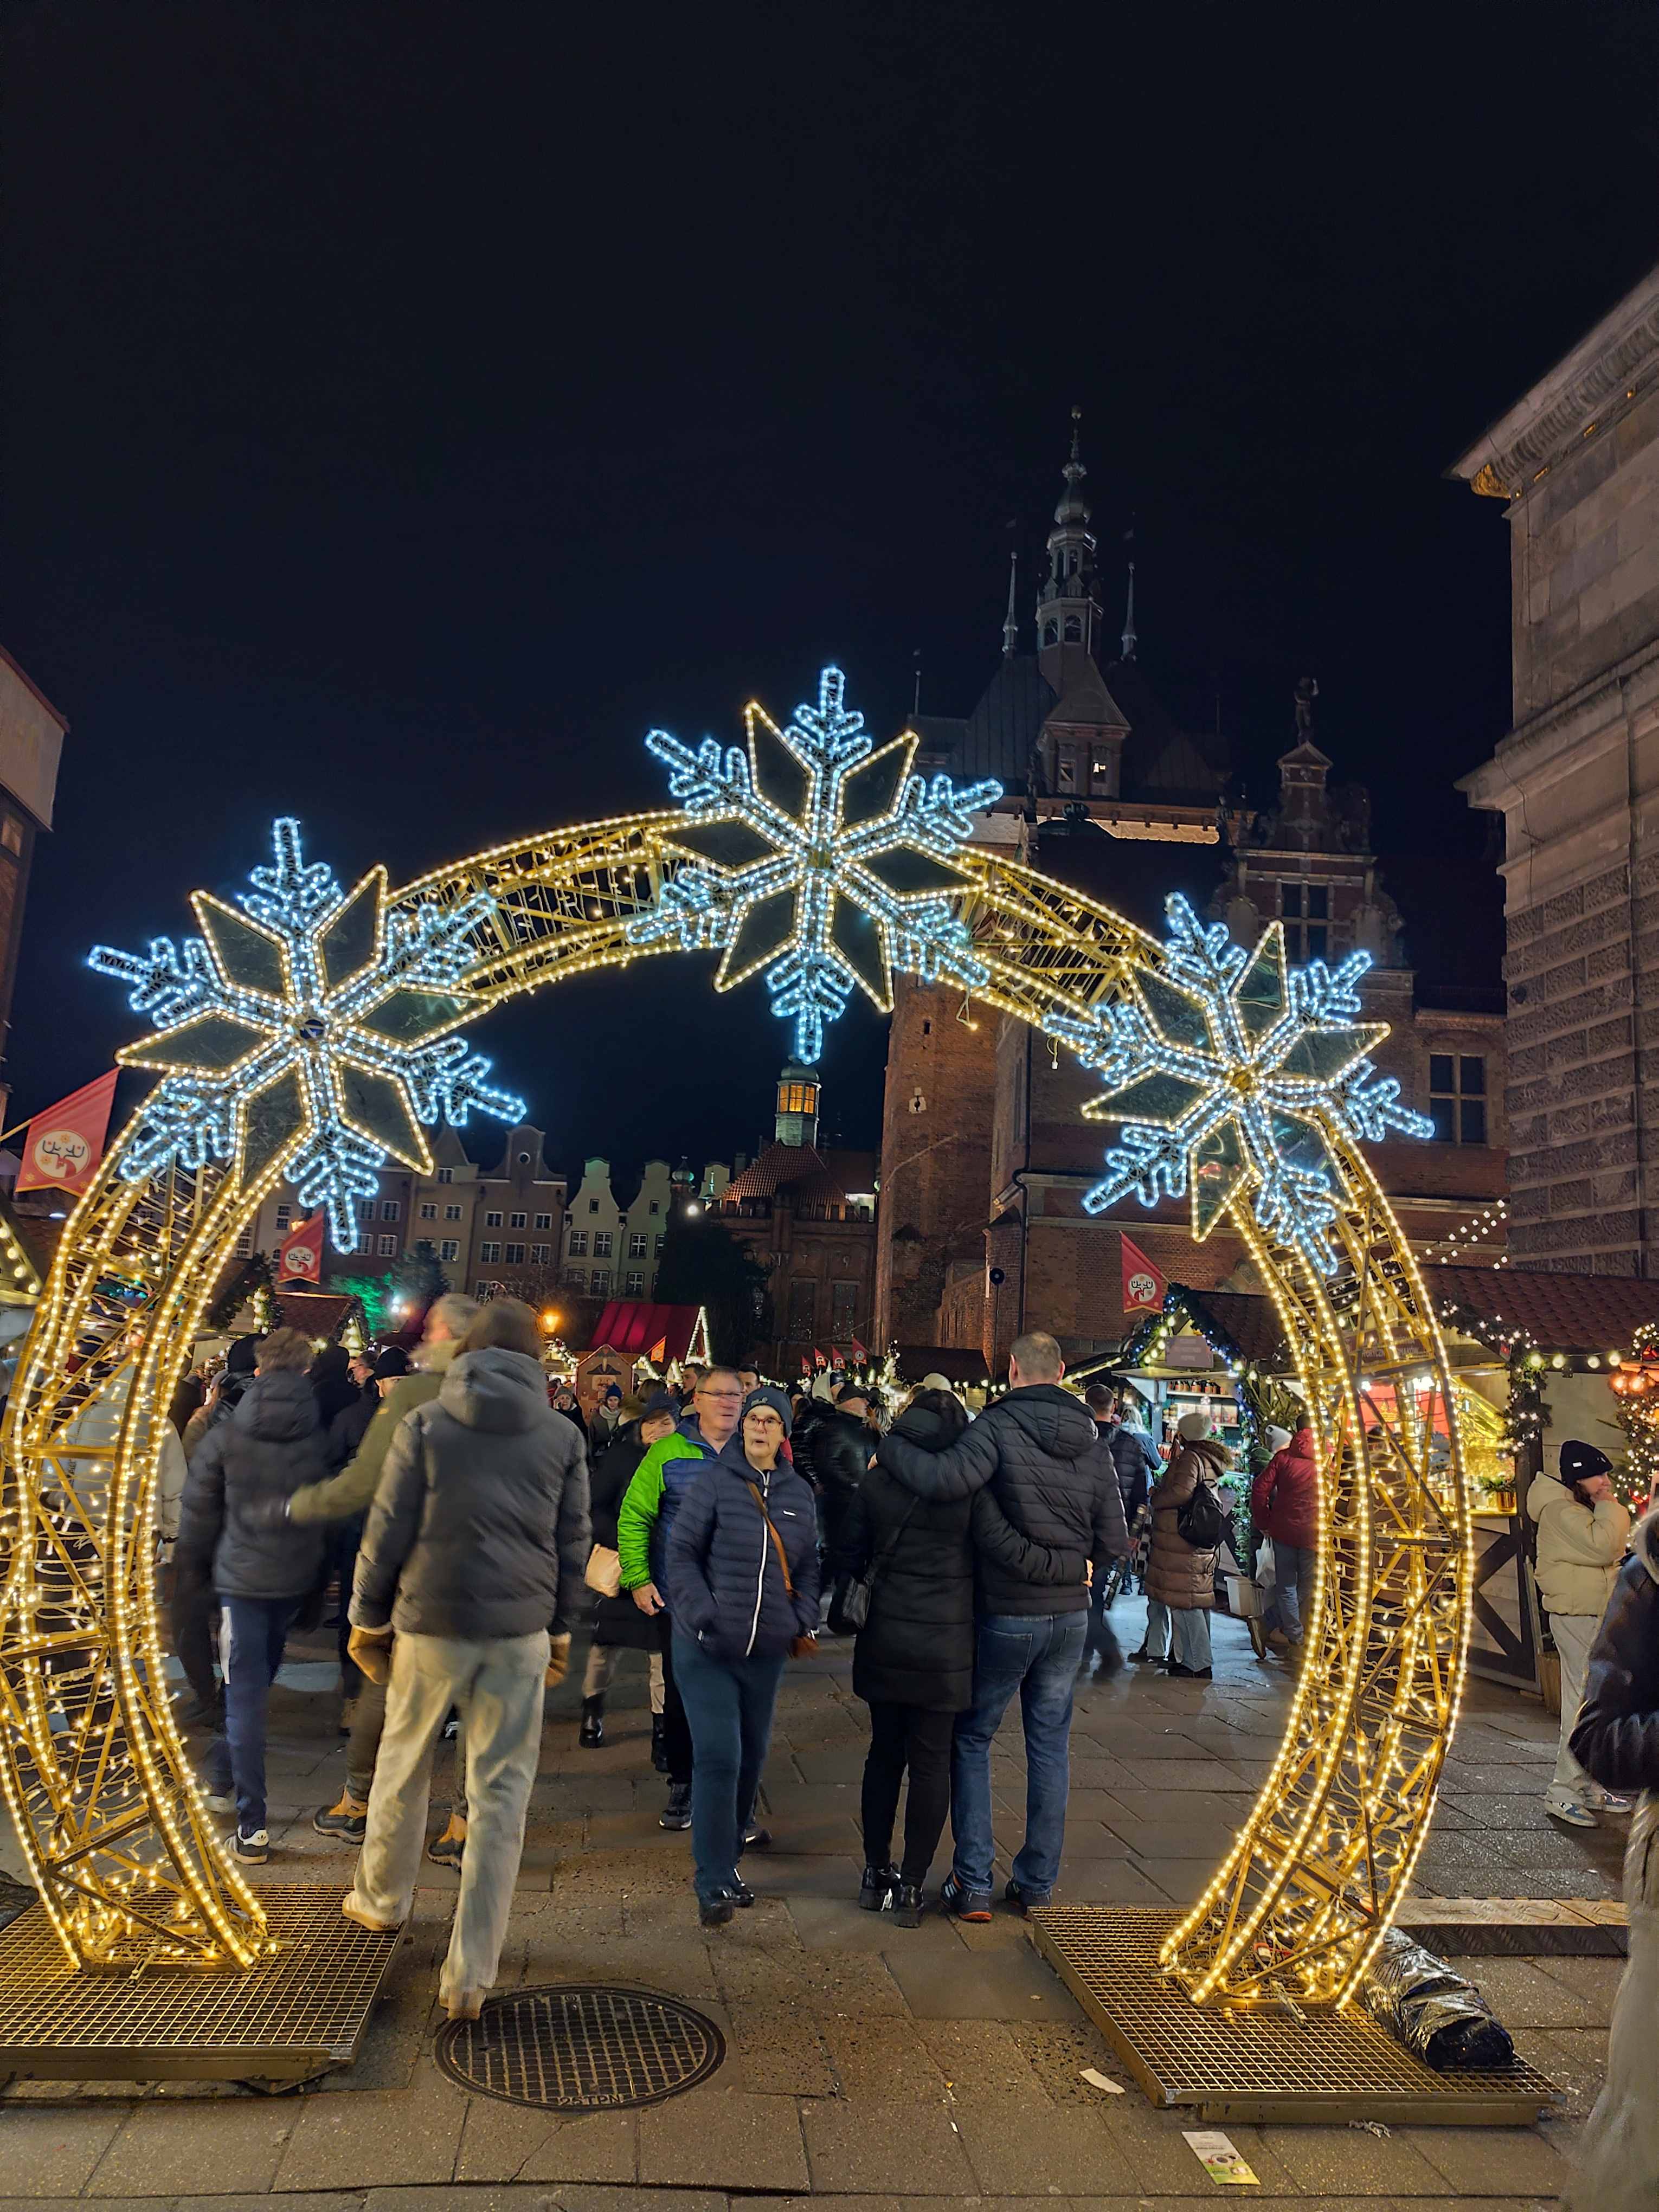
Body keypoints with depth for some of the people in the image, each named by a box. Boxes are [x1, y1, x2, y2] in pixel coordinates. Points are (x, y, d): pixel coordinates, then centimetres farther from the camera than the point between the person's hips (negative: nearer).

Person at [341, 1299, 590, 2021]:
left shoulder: (424, 1424, -2)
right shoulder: (562, 1435, 3)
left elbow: (388, 1530, -3)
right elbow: (572, 1543, 7)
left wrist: (369, 1617, 8)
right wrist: (561, 1630, 17)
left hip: (431, 1624, 0)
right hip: (521, 1635, 1)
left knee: (402, 1767, 21)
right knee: (501, 1793, 6)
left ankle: (383, 1899, 42)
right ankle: (470, 1974, 8)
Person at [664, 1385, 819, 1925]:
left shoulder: (798, 1493, 8)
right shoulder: (714, 1481, -7)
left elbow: (808, 1566, 16)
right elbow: (682, 1552, -6)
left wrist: (804, 1622, 4)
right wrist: (703, 1613, -15)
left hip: (767, 1651, 5)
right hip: (707, 1648, -5)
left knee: (752, 1757, 14)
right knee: (718, 1757, -10)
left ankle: (727, 1860, 34)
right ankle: (713, 1882, 0)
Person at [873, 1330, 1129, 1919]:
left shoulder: (1000, 1425, -16)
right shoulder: (1091, 1442, 2)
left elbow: (946, 1478, -33)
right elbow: (1114, 1540, 5)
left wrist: (889, 1445, -18)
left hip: (1007, 1614, -5)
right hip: (1070, 1616, 5)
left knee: (971, 1739, 11)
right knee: (1050, 1746, 15)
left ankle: (972, 1885, 11)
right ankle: (1036, 1883, 23)